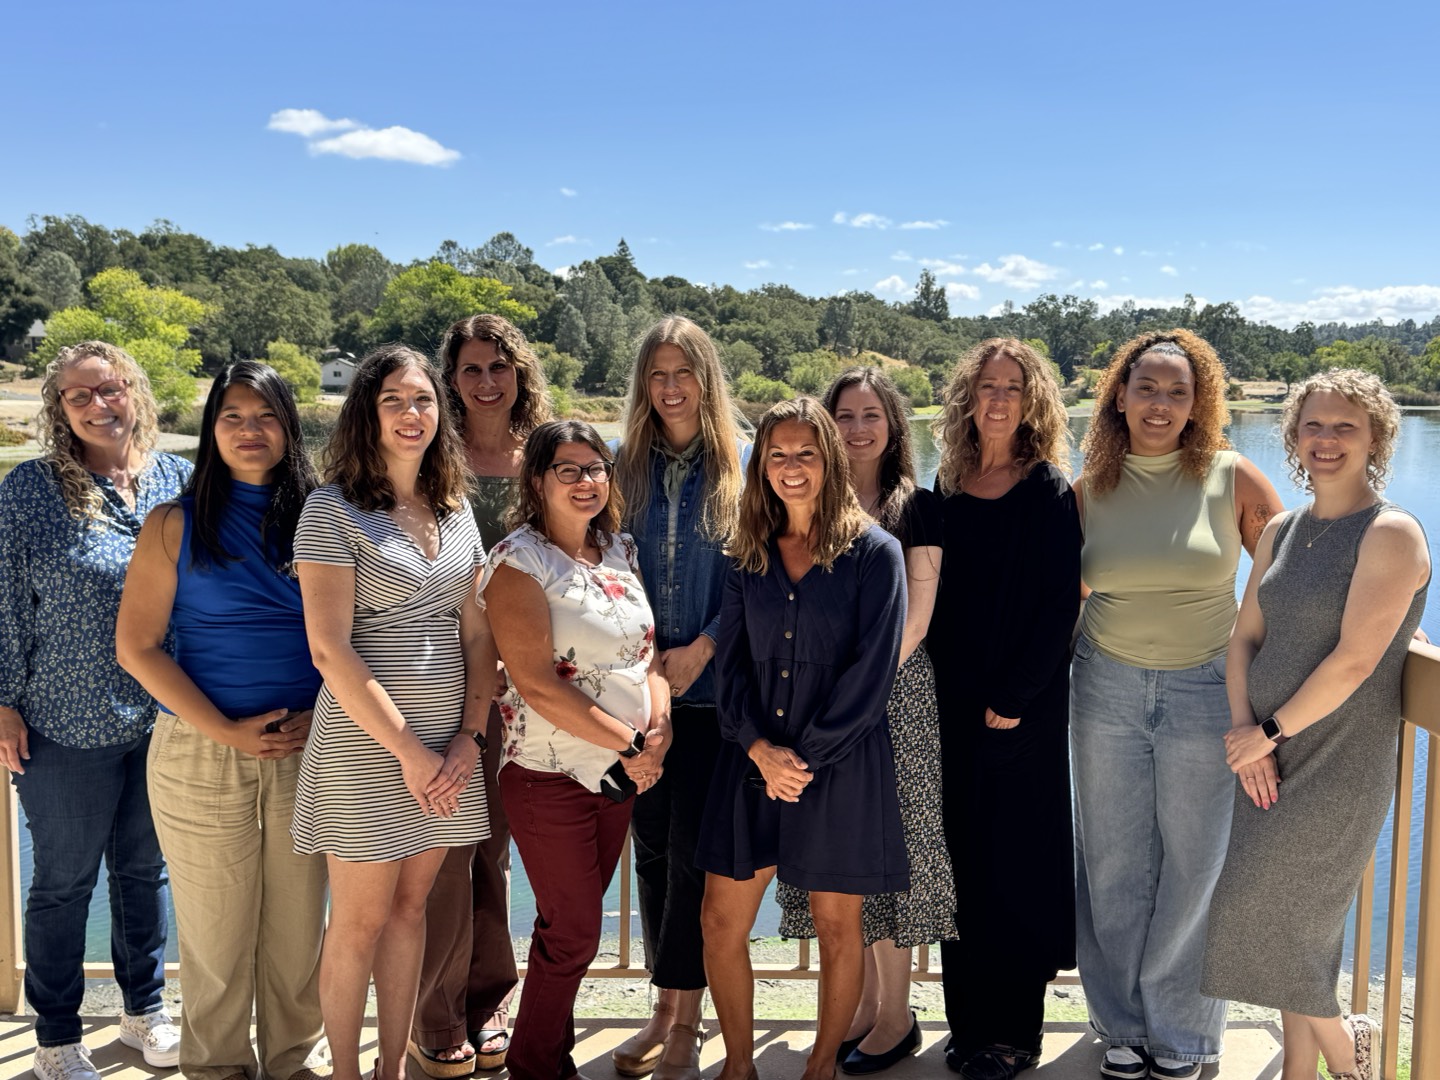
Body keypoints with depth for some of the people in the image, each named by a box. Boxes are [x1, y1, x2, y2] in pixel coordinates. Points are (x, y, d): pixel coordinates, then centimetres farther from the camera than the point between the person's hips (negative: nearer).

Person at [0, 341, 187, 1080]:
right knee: (63, 883, 10)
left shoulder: (179, 480, 2)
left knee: (145, 869, 17)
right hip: (66, 725, -3)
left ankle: (144, 1011, 35)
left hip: (164, 719, 3)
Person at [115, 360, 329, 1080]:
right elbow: (136, 645, -5)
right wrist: (226, 731, -11)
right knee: (216, 930, 8)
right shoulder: (175, 524, -1)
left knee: (300, 922, 10)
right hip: (202, 751, -2)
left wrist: (321, 716, -8)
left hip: (307, 749, 2)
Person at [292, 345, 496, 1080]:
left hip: (447, 748, 5)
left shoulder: (455, 510, 9)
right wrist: (408, 749, -15)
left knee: (410, 909, 14)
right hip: (366, 742, -5)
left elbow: (477, 635, 9)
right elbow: (330, 648, -15)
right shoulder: (334, 509, -8)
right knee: (361, 921, 5)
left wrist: (470, 736, -3)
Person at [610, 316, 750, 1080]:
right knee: (651, 845, 9)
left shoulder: (745, 465, -2)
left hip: (714, 688, -3)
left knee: (692, 850, -2)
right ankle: (668, 1008, 23)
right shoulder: (628, 465, 8)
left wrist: (700, 650, -12)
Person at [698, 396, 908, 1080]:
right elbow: (730, 664, 4)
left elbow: (871, 672, -10)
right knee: (721, 923, 5)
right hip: (752, 764, 4)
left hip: (840, 768, -3)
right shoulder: (749, 556, 8)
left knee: (838, 929, 9)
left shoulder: (874, 553, -4)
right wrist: (760, 748, -11)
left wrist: (806, 755, -14)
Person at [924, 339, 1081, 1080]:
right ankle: (968, 1020, 23)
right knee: (962, 856, 10)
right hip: (954, 703, 5)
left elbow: (1060, 603, -10)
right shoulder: (948, 487, 8)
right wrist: (944, 683, 3)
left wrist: (1013, 698, -14)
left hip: (1023, 706, -4)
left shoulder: (1049, 492, -6)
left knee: (1016, 860, 2)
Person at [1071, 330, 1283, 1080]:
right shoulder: (1087, 492, -1)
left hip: (1206, 690, -2)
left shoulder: (1231, 479, -7)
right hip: (1108, 688, 2)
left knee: (1193, 863, 7)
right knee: (1114, 862, 10)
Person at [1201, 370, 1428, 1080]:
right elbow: (1244, 636, 7)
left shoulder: (1391, 534, -13)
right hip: (1269, 753, 6)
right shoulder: (1281, 531, 8)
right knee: (1293, 920, 14)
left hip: (1339, 764, -6)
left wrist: (1272, 731, -12)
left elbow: (1354, 660, -19)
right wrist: (1245, 732, -6)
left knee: (1266, 913, -2)